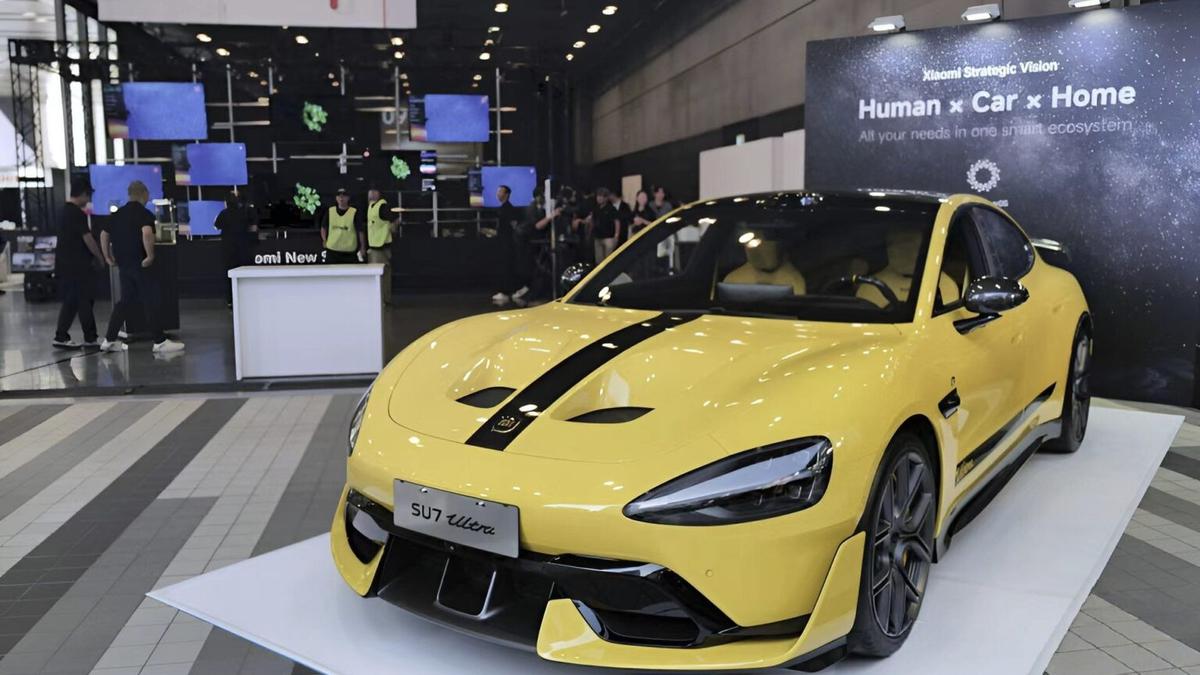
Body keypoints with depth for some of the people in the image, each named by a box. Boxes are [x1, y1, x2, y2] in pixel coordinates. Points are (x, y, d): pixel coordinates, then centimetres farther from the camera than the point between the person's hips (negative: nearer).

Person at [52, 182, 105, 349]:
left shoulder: (65, 211, 14)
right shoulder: (78, 214, -15)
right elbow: (87, 239, -17)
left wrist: (92, 257, 19)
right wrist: (100, 258, -4)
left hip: (64, 264, 9)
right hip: (77, 265, -9)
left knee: (70, 302, 12)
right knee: (85, 301, -1)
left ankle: (61, 337, 12)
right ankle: (90, 338, 6)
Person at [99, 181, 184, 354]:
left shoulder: (117, 214, 14)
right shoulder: (144, 213, -10)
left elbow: (104, 235, 19)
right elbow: (147, 233, -29)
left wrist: (108, 258, 22)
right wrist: (150, 255, -23)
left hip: (123, 264, 8)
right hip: (140, 264, -7)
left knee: (125, 301, 16)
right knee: (150, 302, -3)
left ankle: (109, 340, 18)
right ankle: (160, 342, -1)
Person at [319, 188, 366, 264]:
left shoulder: (354, 213, -3)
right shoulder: (330, 211, 7)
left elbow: (361, 231, -1)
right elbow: (323, 227, 17)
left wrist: (362, 247, -1)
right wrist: (324, 240, 6)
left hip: (349, 252, -2)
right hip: (332, 250, 3)